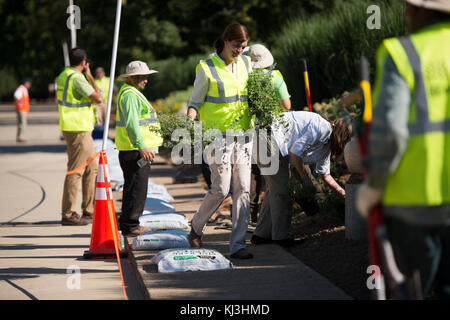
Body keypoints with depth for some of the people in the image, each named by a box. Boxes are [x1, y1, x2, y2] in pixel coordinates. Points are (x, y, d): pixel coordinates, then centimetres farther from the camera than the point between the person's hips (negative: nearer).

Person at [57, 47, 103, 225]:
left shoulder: (63, 75, 13)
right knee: (75, 171, -7)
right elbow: (98, 98, -17)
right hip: (78, 130, -10)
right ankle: (67, 215, -5)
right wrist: (90, 76, -6)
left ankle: (89, 211, 20)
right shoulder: (77, 78, -17)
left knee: (91, 170, 15)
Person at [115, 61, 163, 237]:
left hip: (139, 149, 11)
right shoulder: (130, 94, -15)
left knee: (134, 188, 17)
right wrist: (142, 146, -29)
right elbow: (131, 124, -25)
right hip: (134, 150, -11)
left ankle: (128, 223, 24)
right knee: (136, 188, -8)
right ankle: (130, 226, -5)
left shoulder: (132, 93, 21)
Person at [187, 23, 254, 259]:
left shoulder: (245, 63, 10)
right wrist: (190, 119, -19)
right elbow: (195, 101, 0)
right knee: (221, 189, -9)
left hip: (242, 134, 5)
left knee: (242, 190, 0)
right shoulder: (207, 67, -5)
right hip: (218, 135, -5)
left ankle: (237, 246, 3)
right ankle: (197, 226, 18)